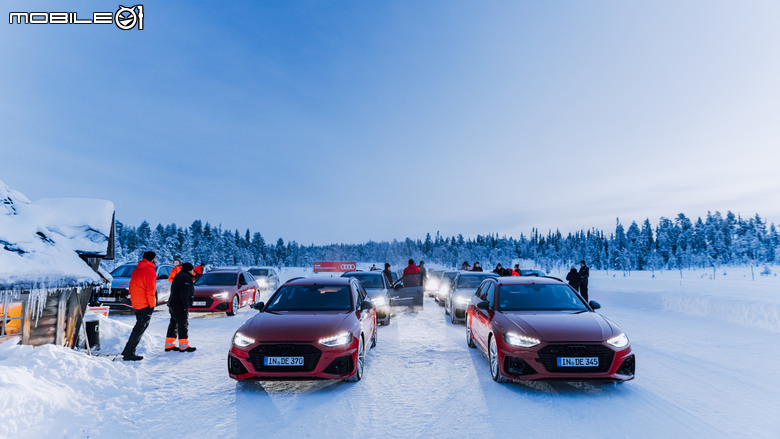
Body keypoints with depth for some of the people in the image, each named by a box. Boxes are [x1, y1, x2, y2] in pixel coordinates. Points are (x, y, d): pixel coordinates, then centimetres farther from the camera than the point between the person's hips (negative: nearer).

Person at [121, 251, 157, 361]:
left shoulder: (136, 270, 15)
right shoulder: (150, 271, -13)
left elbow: (131, 287, 20)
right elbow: (150, 289, -18)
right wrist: (152, 304, -12)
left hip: (136, 304, 9)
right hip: (145, 305, -9)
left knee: (139, 327, 18)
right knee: (140, 328, -4)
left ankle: (128, 352, 21)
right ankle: (128, 354, -2)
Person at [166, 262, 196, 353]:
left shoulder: (179, 276, 18)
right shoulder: (185, 278, -15)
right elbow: (184, 294, -21)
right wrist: (185, 306, -21)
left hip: (172, 305, 11)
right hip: (180, 306, -11)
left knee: (173, 324, 14)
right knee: (183, 325, -5)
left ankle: (169, 345, 20)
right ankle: (183, 346, -2)